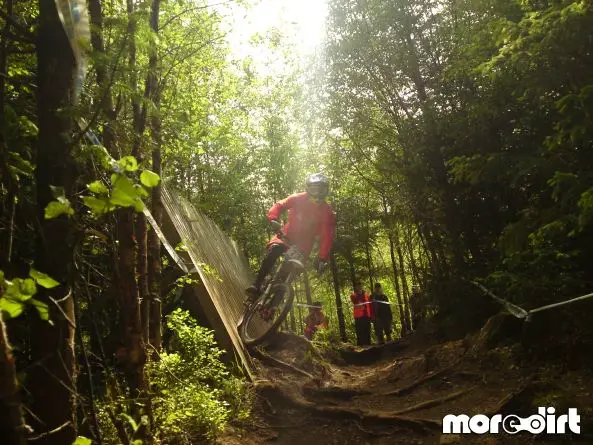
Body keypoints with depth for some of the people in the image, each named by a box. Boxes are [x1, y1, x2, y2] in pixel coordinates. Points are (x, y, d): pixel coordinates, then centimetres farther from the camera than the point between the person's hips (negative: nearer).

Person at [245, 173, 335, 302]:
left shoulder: (327, 212, -9)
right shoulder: (298, 199, -7)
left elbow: (327, 237, -16)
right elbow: (280, 205, -19)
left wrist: (323, 258, -28)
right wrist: (273, 219, -41)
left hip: (303, 244, 1)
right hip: (287, 235, 0)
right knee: (273, 250, -29)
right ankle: (256, 286, -28)